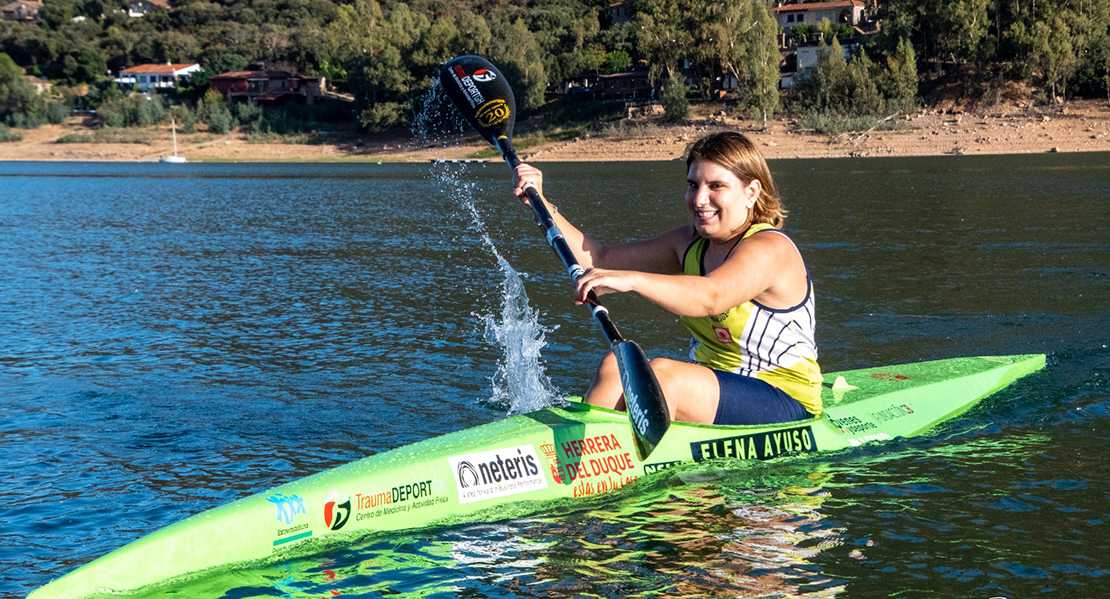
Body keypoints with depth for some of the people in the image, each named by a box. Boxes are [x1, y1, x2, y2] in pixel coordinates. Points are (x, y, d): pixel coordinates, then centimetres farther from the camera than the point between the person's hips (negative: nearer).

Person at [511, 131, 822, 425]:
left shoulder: (769, 248, -17)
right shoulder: (689, 244, 8)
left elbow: (710, 297, -39)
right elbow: (598, 259, 9)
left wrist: (632, 279, -54)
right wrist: (539, 203, -1)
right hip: (711, 390, 8)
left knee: (662, 374, -30)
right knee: (616, 367, -16)